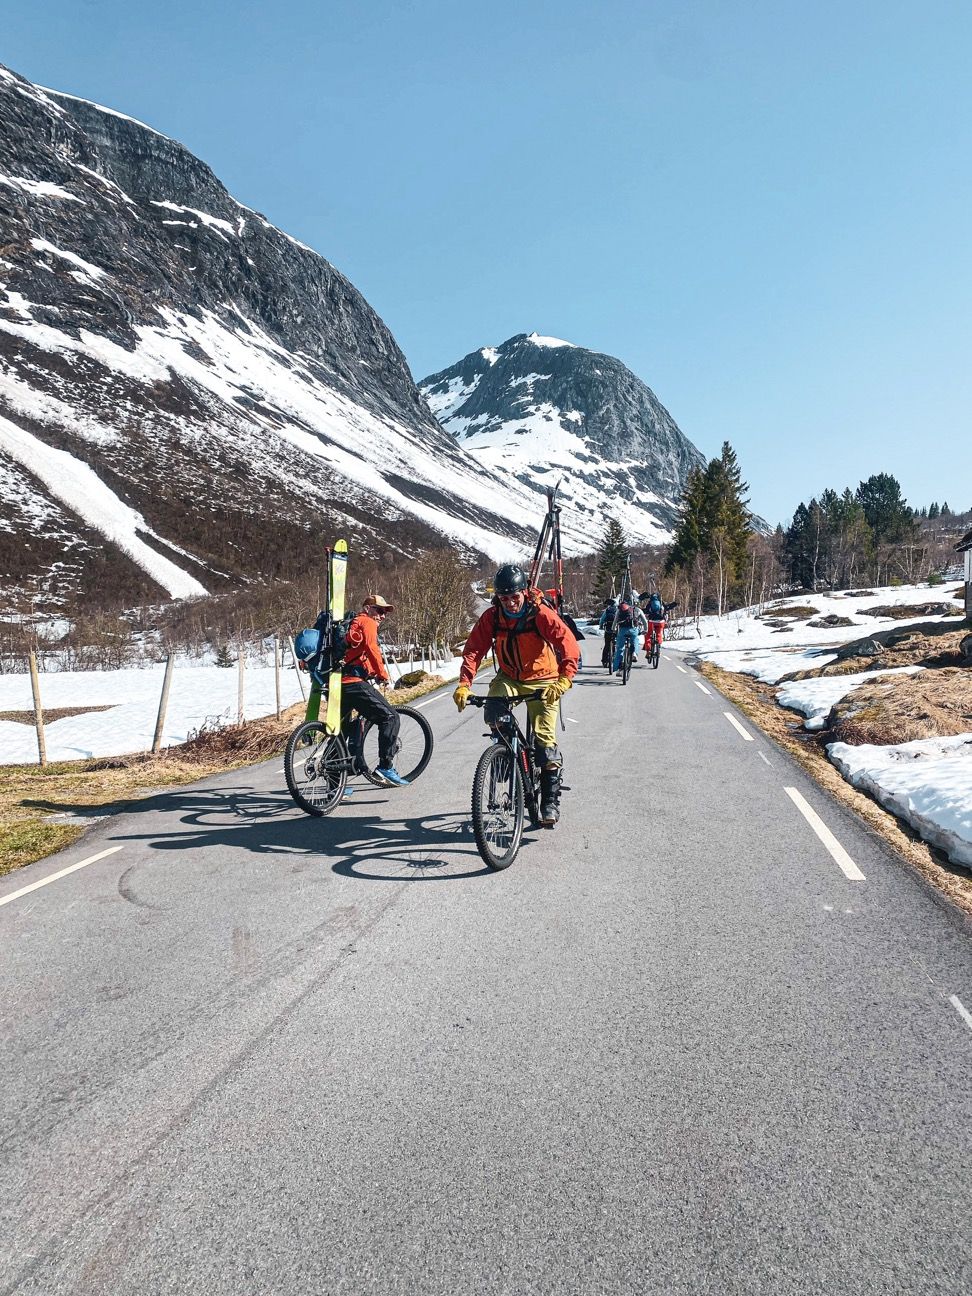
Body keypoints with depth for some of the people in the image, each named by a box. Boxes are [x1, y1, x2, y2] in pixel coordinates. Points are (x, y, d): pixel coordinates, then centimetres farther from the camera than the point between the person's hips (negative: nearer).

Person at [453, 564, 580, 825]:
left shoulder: (541, 614, -21)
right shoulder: (491, 617, -12)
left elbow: (569, 645, -26)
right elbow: (473, 649, -15)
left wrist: (564, 679, -42)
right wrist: (464, 684, -30)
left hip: (542, 679, -2)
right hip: (508, 677, 3)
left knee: (544, 738, -8)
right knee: (493, 713, -27)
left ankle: (551, 800, 5)